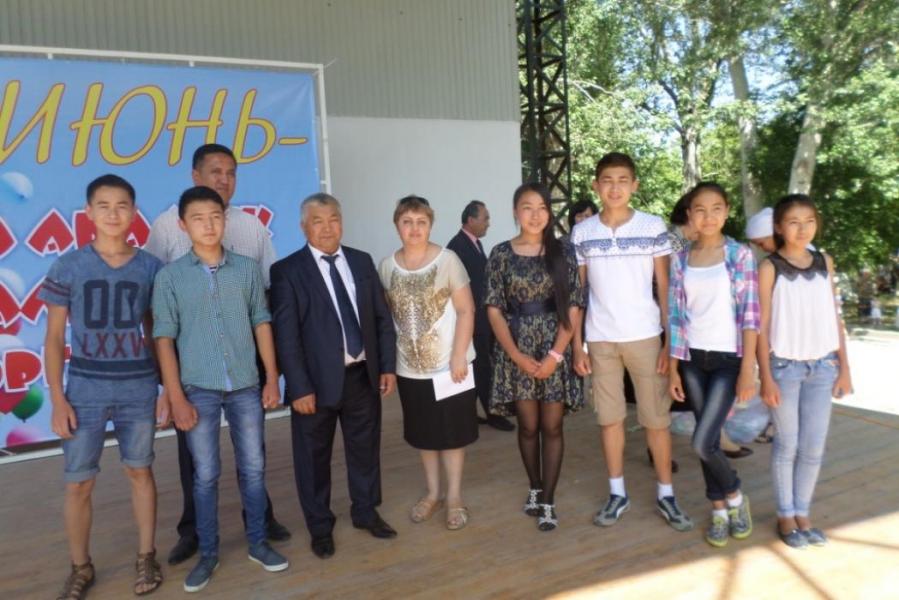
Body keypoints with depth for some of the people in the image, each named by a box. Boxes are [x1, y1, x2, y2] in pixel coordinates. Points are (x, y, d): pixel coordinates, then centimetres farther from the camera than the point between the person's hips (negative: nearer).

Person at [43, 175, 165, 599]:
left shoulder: (150, 267, 1)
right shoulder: (68, 266, -1)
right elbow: (54, 338, 2)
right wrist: (57, 398, -4)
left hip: (139, 386, 1)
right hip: (85, 387, 0)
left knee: (140, 471, 12)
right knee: (78, 483, 6)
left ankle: (146, 557, 27)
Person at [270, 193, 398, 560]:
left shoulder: (362, 262, 6)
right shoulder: (287, 271, -7)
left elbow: (382, 318, 8)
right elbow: (286, 335, -11)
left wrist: (388, 366, 2)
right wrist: (300, 387, -15)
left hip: (363, 375, 4)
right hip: (318, 380, -4)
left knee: (365, 448, 17)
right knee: (314, 457, 11)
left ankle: (365, 512, 38)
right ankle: (320, 527, 31)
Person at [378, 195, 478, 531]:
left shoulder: (447, 260, -9)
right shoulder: (386, 267, 0)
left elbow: (466, 311, -10)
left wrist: (459, 356, -15)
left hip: (448, 365, -3)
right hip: (410, 368, 3)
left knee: (453, 433, 8)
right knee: (423, 434, 16)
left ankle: (454, 497, 24)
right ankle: (432, 493, 33)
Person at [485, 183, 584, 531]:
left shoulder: (563, 253, 0)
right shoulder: (501, 254, 0)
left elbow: (574, 308, -3)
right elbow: (494, 310, -2)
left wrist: (555, 354, -12)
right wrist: (517, 356, -10)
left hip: (556, 349, 0)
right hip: (516, 350, 0)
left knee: (552, 426, 5)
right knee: (528, 426, 10)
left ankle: (548, 500, 17)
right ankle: (535, 489, 30)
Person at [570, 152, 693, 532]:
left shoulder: (653, 228, -2)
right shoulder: (582, 233, 2)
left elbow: (665, 287, 0)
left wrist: (672, 341, -5)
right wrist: (577, 345, 1)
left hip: (645, 336, -1)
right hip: (600, 339, 1)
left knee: (656, 417, 6)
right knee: (610, 418, 9)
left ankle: (665, 494, 20)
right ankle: (617, 493, 22)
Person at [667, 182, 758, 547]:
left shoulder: (740, 255, -5)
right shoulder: (680, 259, 3)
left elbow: (750, 316, -8)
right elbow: (675, 317, 4)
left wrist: (748, 369, -12)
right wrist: (673, 368, 2)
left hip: (729, 358, -3)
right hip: (693, 359, 3)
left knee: (702, 442, -9)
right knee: (708, 439, 10)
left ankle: (735, 496, 19)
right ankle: (719, 510, 28)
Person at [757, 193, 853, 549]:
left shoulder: (825, 262, 6)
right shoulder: (770, 268, -7)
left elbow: (834, 319, 9)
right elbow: (762, 326, -8)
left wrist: (844, 367, 6)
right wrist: (766, 377, -12)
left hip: (822, 366, 4)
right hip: (785, 366, -4)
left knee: (814, 448, 9)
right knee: (787, 445, 7)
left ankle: (802, 514, 25)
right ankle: (785, 516, 21)